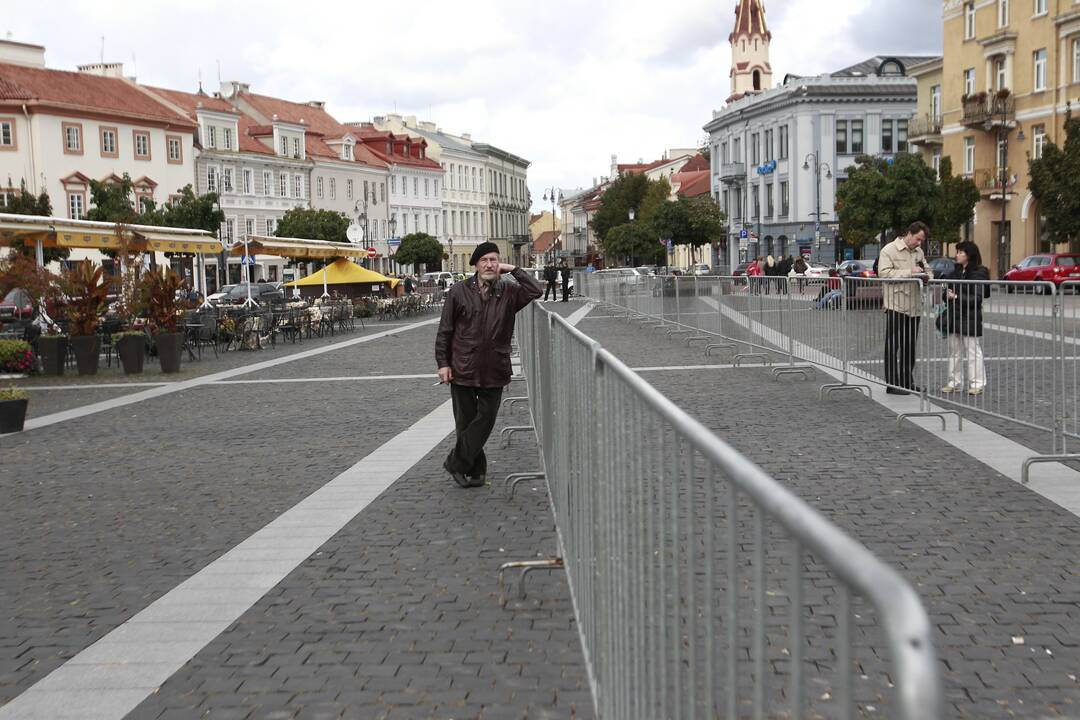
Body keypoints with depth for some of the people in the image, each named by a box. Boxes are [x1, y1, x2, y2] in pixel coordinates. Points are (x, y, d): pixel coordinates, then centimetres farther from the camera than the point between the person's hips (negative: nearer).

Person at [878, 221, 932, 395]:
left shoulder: (919, 252, 17)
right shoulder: (889, 250, -5)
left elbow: (928, 271, 25)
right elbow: (884, 273, -16)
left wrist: (926, 276, 0)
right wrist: (909, 273, -19)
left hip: (914, 306, 7)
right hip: (896, 305, -7)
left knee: (910, 347, 12)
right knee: (893, 346, -3)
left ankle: (907, 382, 20)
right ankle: (892, 384, 0)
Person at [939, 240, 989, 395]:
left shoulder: (978, 274, -10)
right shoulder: (955, 272, 12)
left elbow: (977, 298, -16)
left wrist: (956, 297, -19)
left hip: (970, 319, -7)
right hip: (954, 318, 7)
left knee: (973, 352, 0)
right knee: (954, 352, 11)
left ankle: (977, 384, 7)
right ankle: (955, 382, 18)